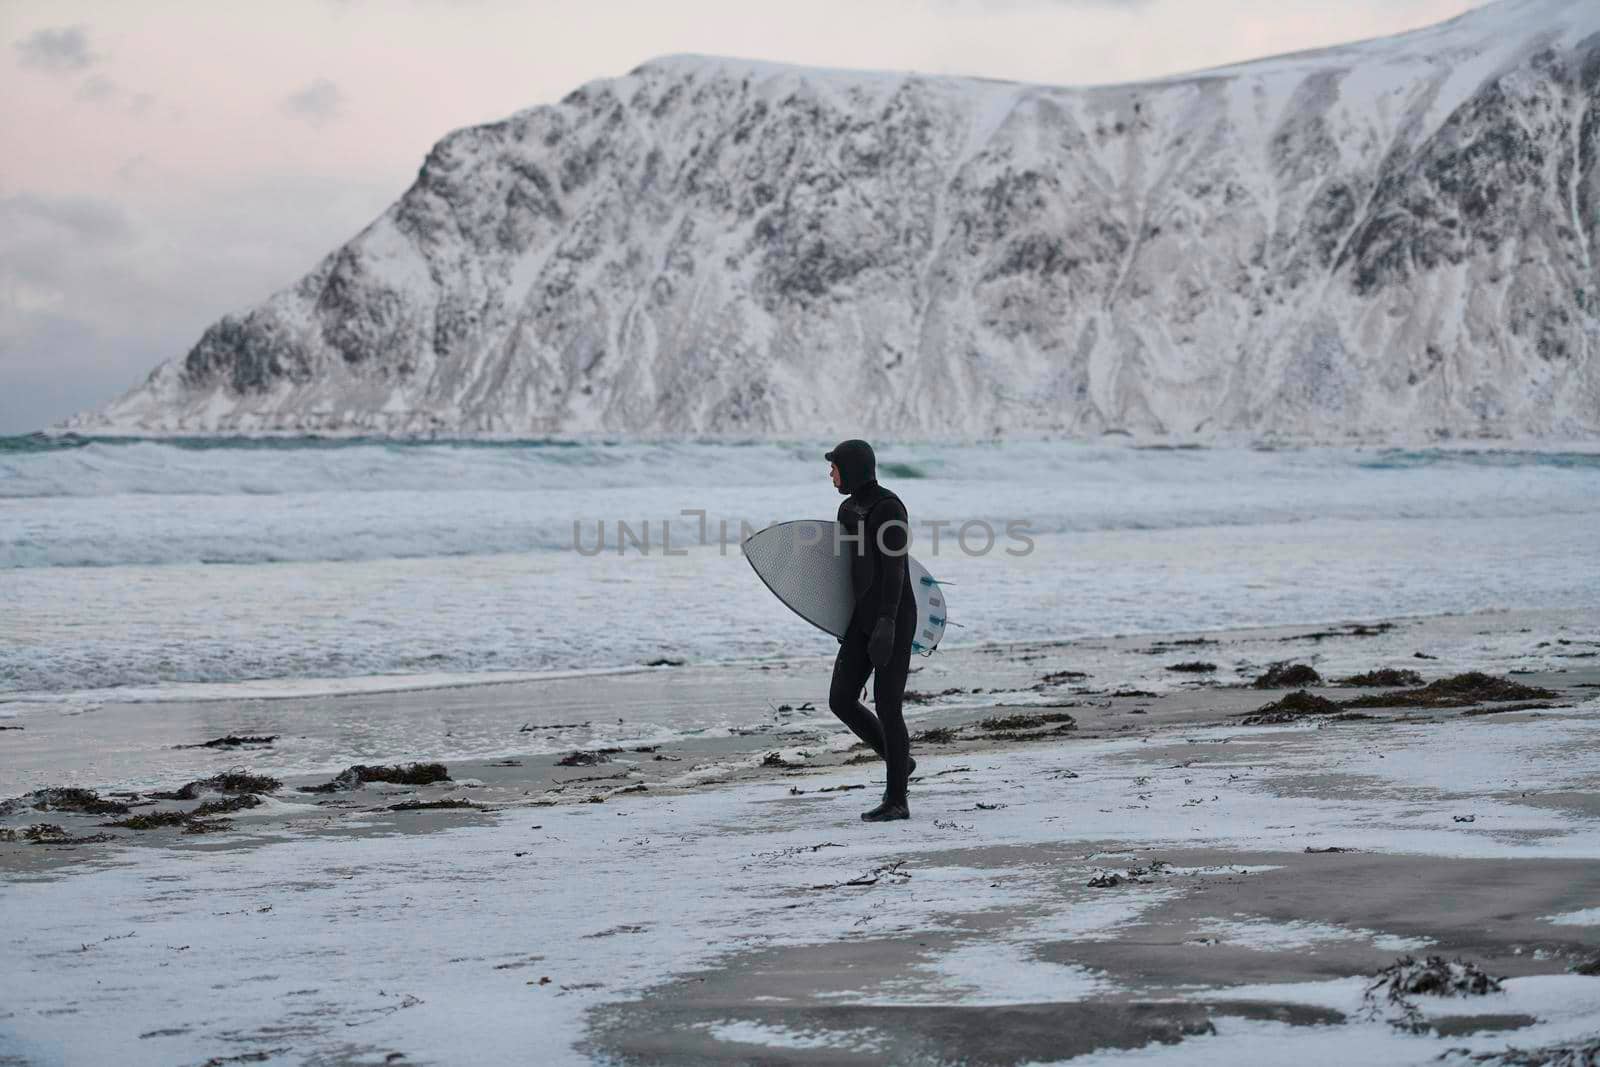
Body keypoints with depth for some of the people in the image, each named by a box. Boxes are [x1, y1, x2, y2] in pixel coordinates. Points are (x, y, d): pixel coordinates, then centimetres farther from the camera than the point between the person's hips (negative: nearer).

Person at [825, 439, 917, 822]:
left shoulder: (890, 508, -16)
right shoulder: (849, 508, 12)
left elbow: (894, 568, -20)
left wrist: (886, 623, -26)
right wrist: (846, 620, 22)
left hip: (894, 617, -9)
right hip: (865, 617, 9)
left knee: (886, 707, -6)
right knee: (840, 701, 2)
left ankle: (897, 801, 4)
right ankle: (899, 761, 23)